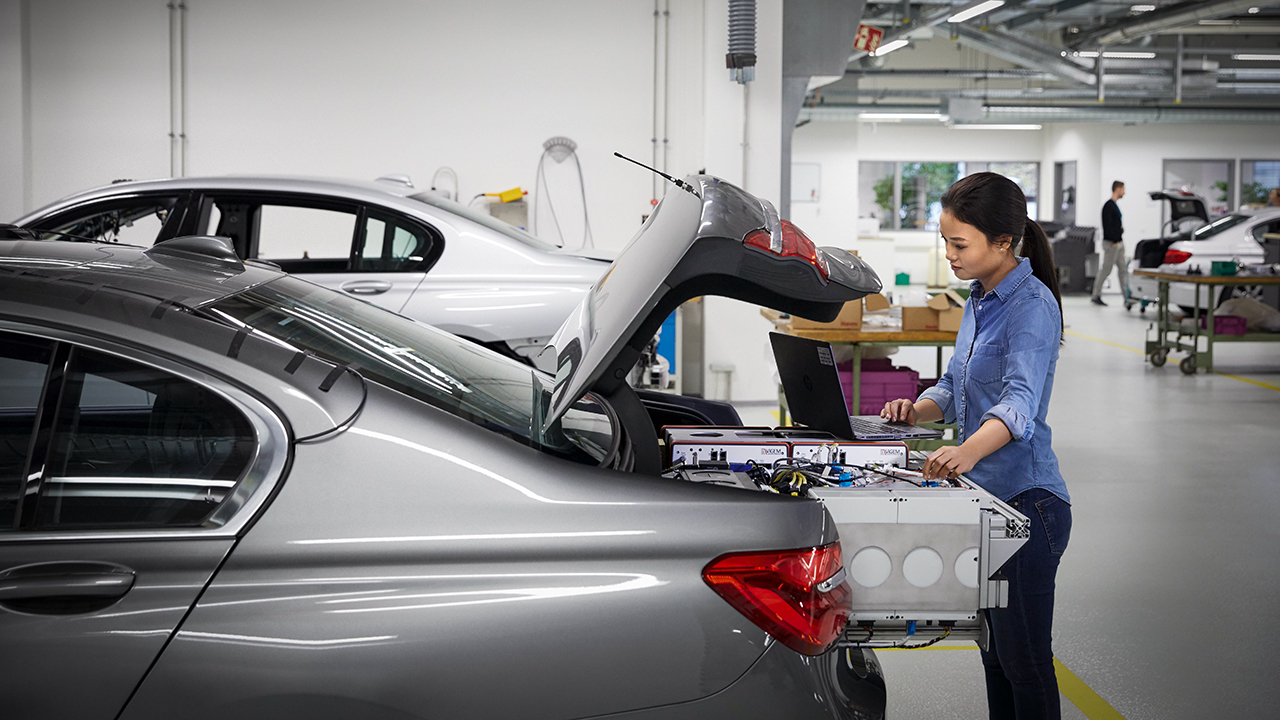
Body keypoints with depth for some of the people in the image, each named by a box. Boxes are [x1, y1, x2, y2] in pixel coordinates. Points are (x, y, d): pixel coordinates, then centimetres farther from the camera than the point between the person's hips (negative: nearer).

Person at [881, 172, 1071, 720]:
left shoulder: (1033, 305, -17)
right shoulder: (979, 301, 11)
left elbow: (1020, 400, -31)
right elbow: (955, 386, 20)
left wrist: (967, 451, -48)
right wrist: (918, 410, -2)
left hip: (1026, 501, -9)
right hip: (986, 497, 9)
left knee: (1023, 659, -1)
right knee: (995, 652, 17)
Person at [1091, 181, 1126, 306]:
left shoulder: (1115, 205, 17)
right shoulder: (1108, 206, -13)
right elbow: (1107, 225, -19)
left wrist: (1120, 239, 12)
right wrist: (1114, 241, -20)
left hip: (1118, 243, 10)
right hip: (1111, 244, -10)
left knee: (1123, 270, 7)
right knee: (1106, 270, -5)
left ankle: (1127, 295, 8)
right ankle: (1096, 296, 2)